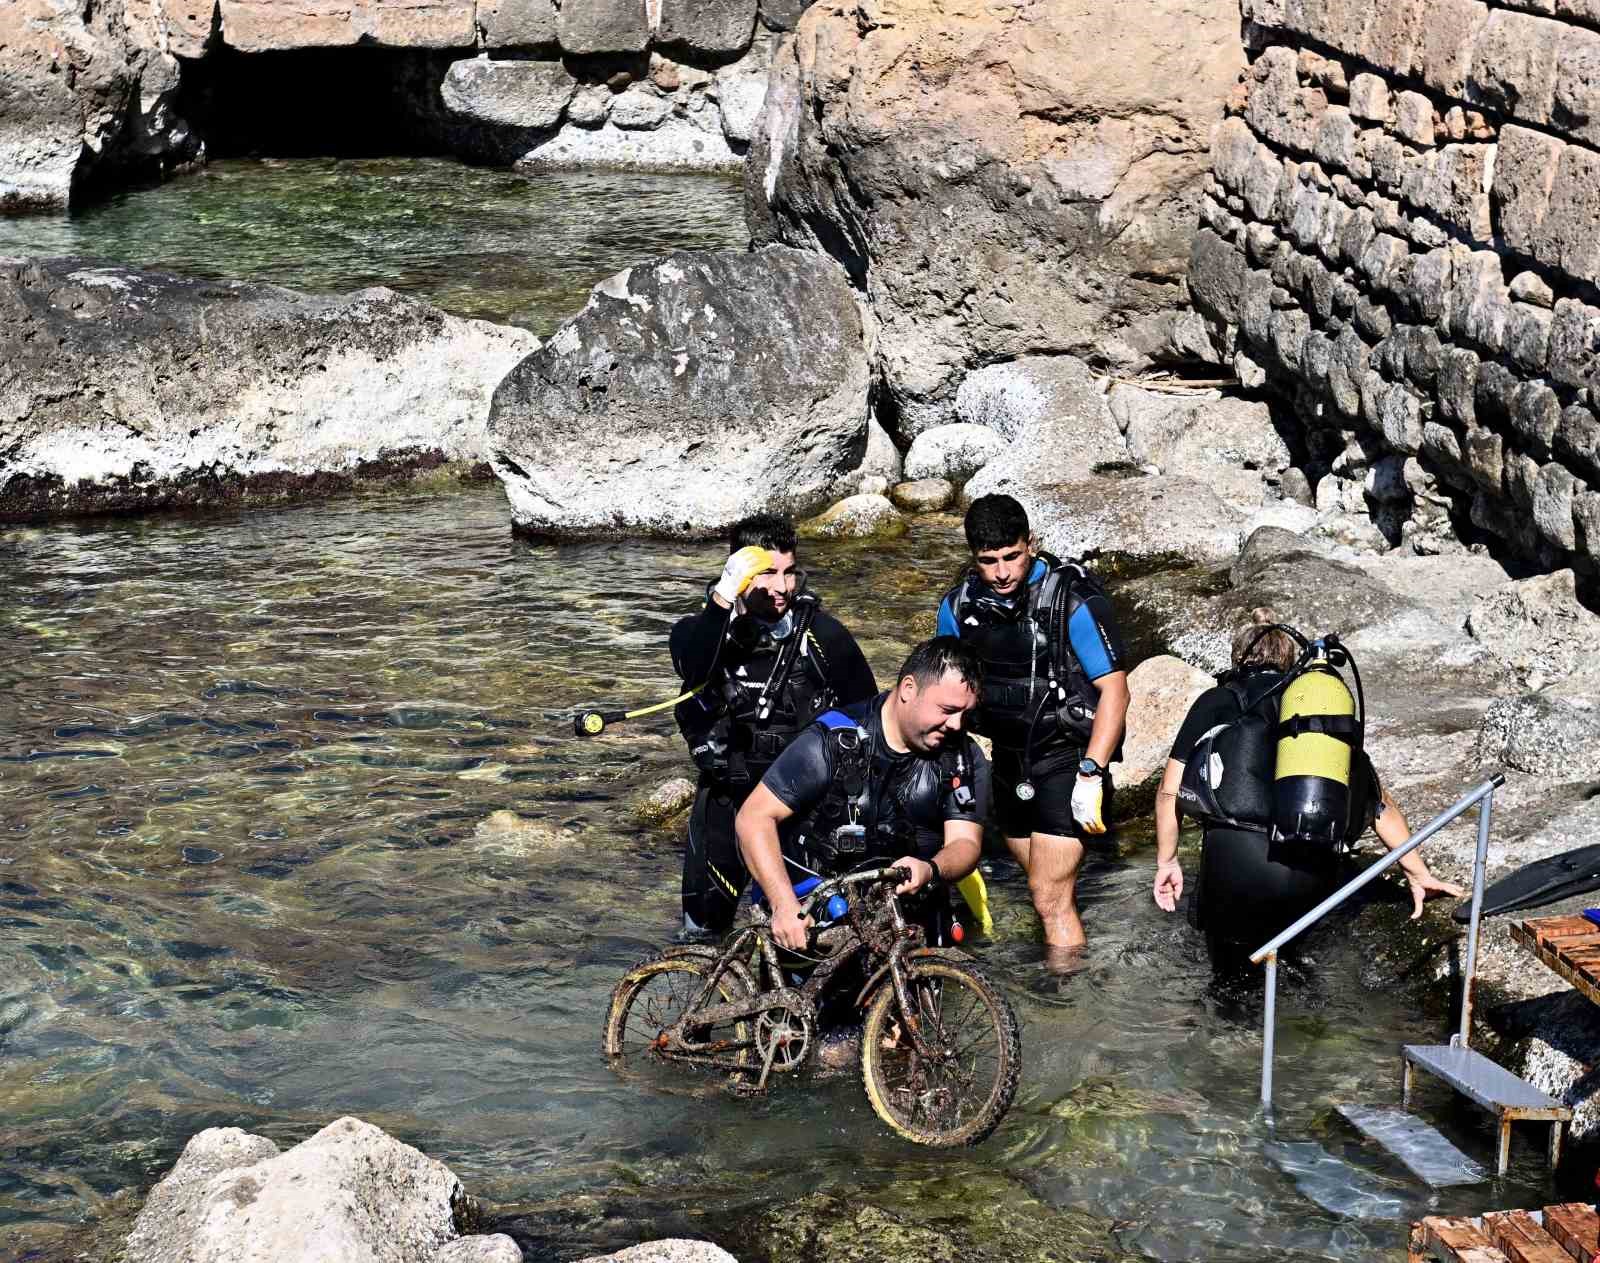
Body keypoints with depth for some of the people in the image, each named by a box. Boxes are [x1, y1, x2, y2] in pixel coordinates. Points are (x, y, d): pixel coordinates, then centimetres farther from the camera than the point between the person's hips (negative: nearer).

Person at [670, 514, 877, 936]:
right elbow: (693, 669, -33)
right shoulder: (701, 628, -8)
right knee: (704, 917, 1)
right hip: (728, 790, 1)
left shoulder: (822, 633, -8)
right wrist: (723, 597, -45)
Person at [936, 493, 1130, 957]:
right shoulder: (960, 606, -1)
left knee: (1052, 900, -10)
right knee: (1048, 890, 15)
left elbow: (1114, 690, -17)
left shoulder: (1074, 600, -17)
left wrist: (1090, 776, -23)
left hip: (1067, 762, -6)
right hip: (1009, 763, 6)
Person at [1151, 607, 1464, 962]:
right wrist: (1419, 875, 35)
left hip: (1236, 868, 1)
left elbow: (1170, 791, 15)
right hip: (1312, 883, -1)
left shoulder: (1217, 700, 19)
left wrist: (1166, 862, 28)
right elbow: (1382, 805, 27)